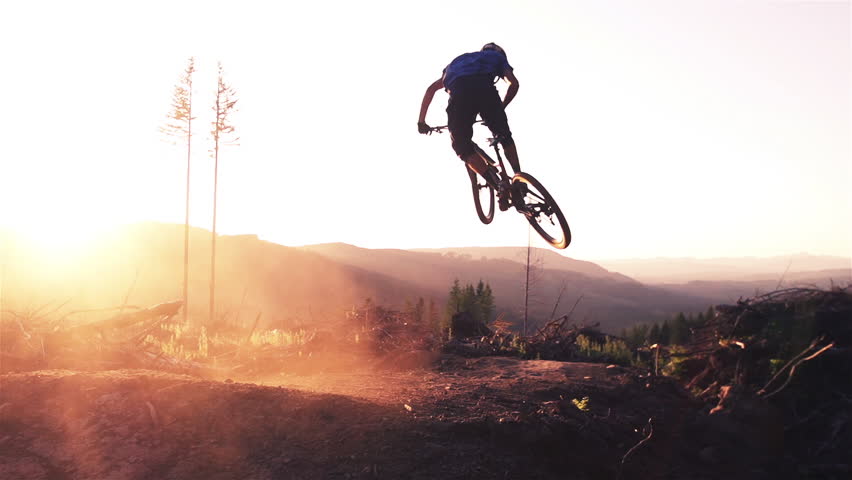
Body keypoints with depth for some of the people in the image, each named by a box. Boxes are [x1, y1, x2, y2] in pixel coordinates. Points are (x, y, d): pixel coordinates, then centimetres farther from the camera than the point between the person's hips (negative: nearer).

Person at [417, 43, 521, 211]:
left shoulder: (458, 60, 45)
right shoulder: (498, 57, 37)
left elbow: (431, 88, 35)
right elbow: (514, 83, 17)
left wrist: (421, 121, 33)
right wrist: (500, 108, 28)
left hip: (459, 93, 1)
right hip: (486, 90, -1)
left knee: (463, 147, 7)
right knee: (505, 137, 21)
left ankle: (499, 185, -10)